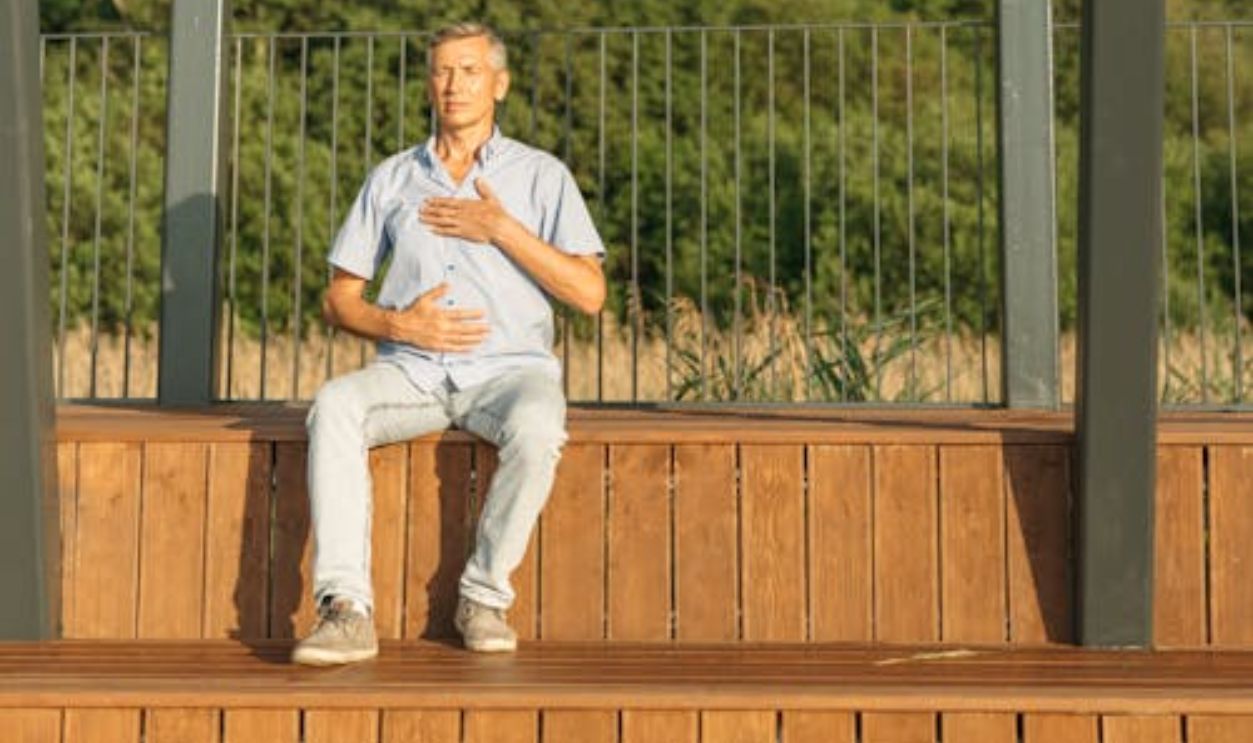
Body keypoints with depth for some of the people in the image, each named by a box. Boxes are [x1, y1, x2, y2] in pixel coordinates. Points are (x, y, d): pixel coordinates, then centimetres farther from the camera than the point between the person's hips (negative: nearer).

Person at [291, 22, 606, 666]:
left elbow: (589, 293, -2)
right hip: (410, 371, 2)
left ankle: (484, 596, -17)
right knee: (334, 407, -30)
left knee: (536, 429, -37)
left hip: (510, 367, -2)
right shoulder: (391, 179, 16)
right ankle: (346, 610, -34)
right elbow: (339, 299, 13)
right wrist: (399, 326, -7)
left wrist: (503, 230, -8)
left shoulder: (541, 175, 8)